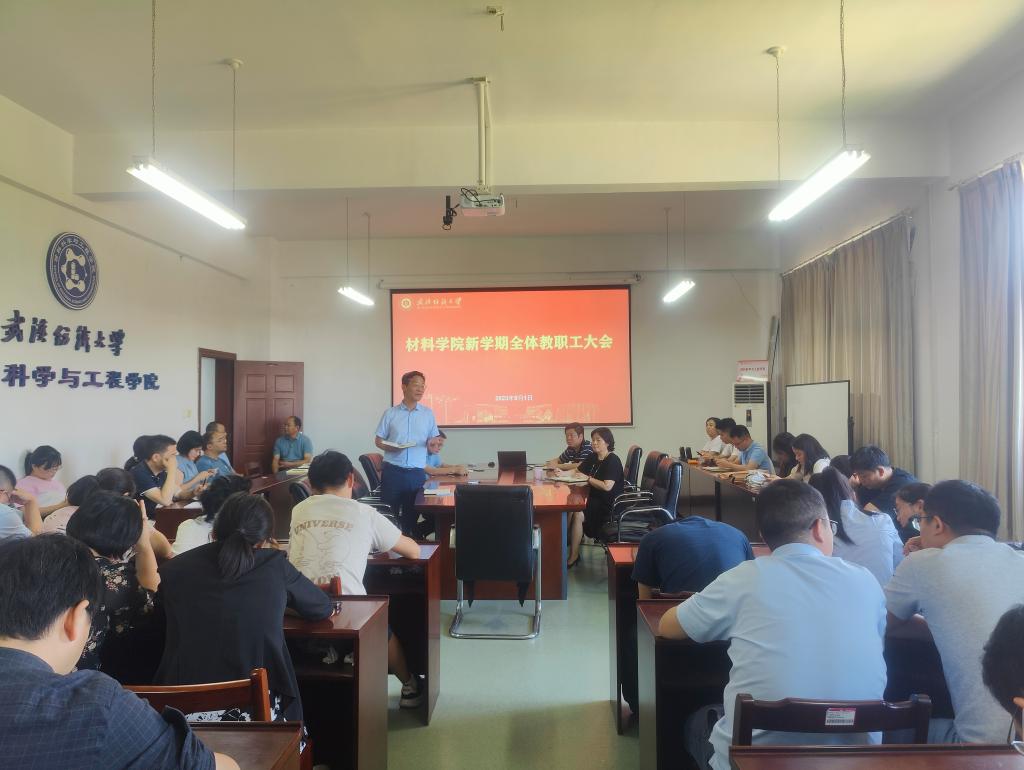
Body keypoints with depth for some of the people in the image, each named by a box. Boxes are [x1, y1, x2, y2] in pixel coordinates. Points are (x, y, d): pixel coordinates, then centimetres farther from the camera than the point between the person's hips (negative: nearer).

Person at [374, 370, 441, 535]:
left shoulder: (428, 414, 7)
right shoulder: (390, 414, 2)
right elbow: (378, 440, 6)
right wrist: (389, 447, -15)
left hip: (416, 472, 2)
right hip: (393, 470, -1)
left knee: (411, 514, 8)